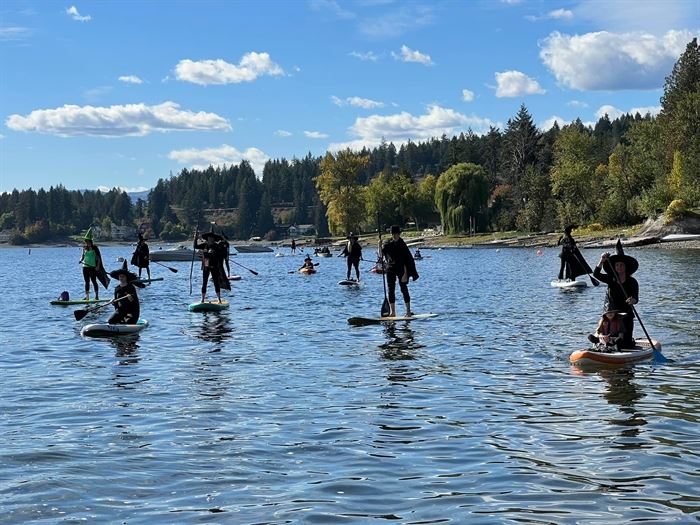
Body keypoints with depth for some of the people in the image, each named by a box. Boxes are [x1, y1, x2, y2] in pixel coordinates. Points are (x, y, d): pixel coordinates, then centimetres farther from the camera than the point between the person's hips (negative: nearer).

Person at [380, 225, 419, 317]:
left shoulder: (402, 245, -8)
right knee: (391, 290, 1)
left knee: (404, 289, 0)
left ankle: (408, 311, 6)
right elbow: (381, 255, 5)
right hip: (390, 270, 4)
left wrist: (405, 273, -16)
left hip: (401, 270, -4)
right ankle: (392, 312, 4)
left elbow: (406, 261, -11)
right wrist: (380, 247, -12)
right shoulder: (387, 244, 7)